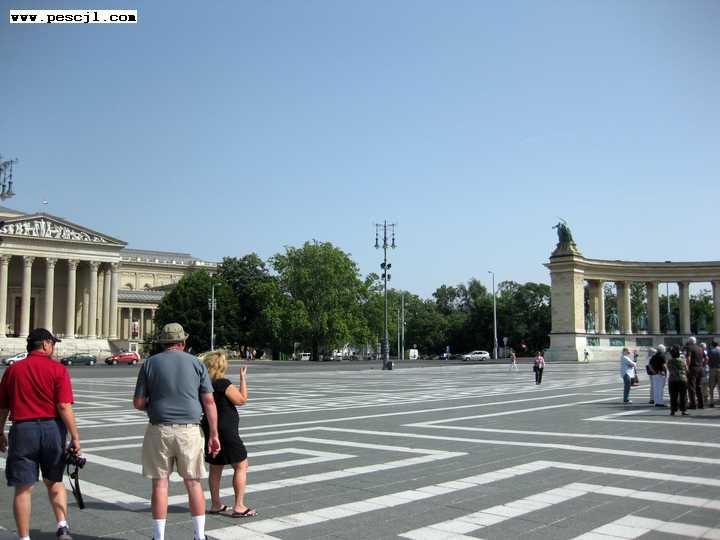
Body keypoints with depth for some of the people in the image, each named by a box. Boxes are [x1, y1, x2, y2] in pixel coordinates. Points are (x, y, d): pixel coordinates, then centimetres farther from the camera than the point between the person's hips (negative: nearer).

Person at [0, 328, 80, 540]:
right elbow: (64, 406, -11)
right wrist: (75, 437, -8)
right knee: (54, 481, 17)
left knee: (23, 488, 6)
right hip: (52, 428, -1)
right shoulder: (58, 369, -4)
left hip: (22, 429, 1)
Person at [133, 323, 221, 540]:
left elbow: (138, 403, 1)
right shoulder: (196, 363, 3)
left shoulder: (150, 363, 2)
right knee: (193, 483, 10)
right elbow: (209, 402, -1)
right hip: (189, 430, 1)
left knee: (160, 483, 7)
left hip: (159, 430, 0)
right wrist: (214, 434, 2)